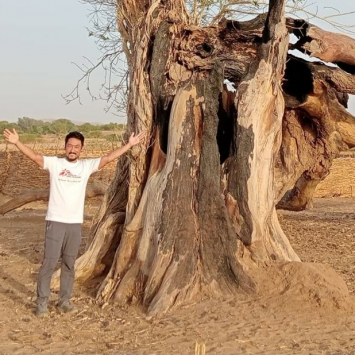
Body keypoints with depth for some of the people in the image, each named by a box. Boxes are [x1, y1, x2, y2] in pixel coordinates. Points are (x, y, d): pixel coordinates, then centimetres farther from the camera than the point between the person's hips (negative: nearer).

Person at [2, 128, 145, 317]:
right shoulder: (54, 163, -2)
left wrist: (129, 144, -6)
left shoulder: (87, 166, 4)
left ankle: (64, 301, 23)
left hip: (75, 223, 3)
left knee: (69, 264, 12)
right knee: (49, 263, -1)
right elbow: (34, 156, -13)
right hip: (55, 221, -3)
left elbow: (108, 157, 0)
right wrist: (17, 142, -29)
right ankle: (42, 302, 9)